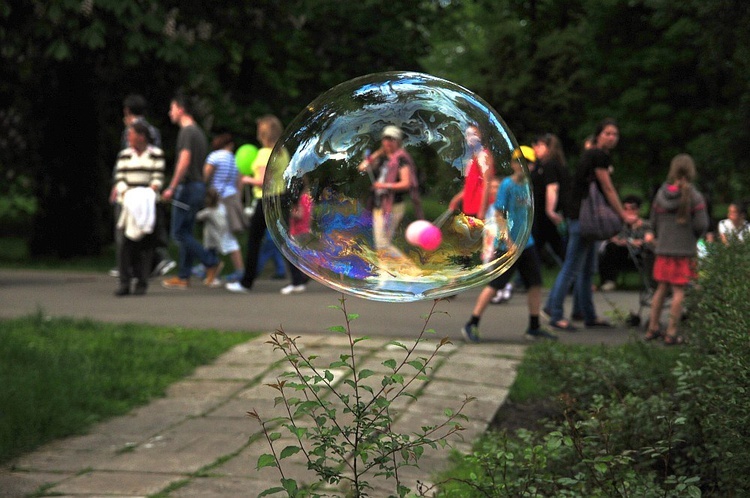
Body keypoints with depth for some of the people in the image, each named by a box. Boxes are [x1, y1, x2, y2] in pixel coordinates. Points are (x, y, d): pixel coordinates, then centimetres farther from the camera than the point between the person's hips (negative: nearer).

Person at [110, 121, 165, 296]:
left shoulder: (156, 154, 4)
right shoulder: (124, 155, 11)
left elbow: (158, 179, -2)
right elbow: (120, 179, 4)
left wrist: (147, 193, -19)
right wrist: (127, 194, -14)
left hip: (147, 204, -1)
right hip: (128, 203, 1)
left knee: (145, 245, -3)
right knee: (124, 242, -11)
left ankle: (142, 283, 4)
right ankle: (124, 283, -9)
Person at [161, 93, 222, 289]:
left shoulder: (187, 132, -12)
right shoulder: (198, 131, 18)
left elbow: (184, 161, -21)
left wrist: (172, 187, -21)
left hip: (187, 186, -10)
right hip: (198, 186, 10)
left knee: (179, 233, -7)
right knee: (185, 233, 10)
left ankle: (211, 262, -10)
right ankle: (183, 277, 11)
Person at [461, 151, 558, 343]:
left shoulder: (527, 186, 9)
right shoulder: (507, 185, -11)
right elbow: (498, 215, -14)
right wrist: (509, 243, -19)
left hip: (526, 243, 7)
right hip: (508, 245, -7)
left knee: (535, 283, 7)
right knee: (494, 285, -6)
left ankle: (534, 328, 17)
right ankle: (471, 325, 1)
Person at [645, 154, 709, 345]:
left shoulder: (661, 194, 2)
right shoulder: (694, 197, -11)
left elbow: (654, 221, 7)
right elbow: (701, 225, -11)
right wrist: (693, 238, 10)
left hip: (663, 250, 4)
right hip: (685, 250, -4)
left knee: (661, 289, 15)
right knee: (678, 291, 0)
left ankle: (653, 328, 21)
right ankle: (671, 333, 0)